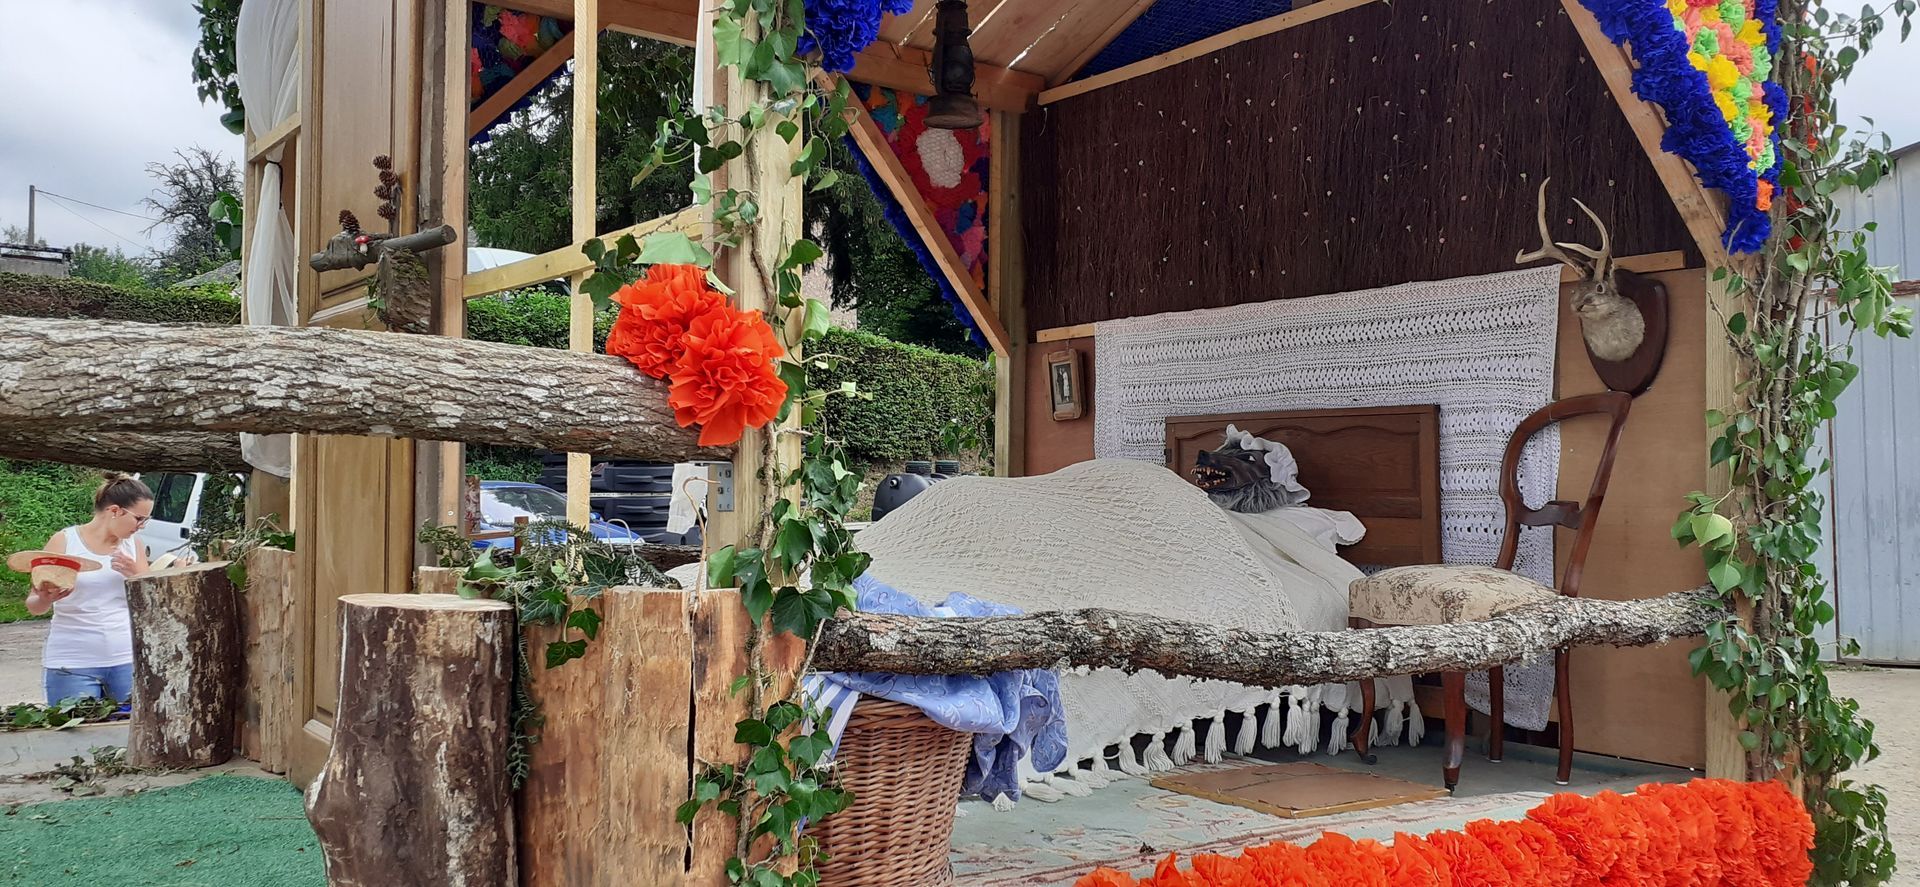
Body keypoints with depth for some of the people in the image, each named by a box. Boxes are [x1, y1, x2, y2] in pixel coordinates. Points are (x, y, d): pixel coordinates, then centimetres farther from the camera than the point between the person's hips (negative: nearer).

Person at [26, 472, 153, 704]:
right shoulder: (64, 541, -1)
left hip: (127, 660, 3)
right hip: (73, 665, -3)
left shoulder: (133, 546, 8)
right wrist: (46, 599, -21)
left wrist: (134, 575, -9)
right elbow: (33, 606, 1)